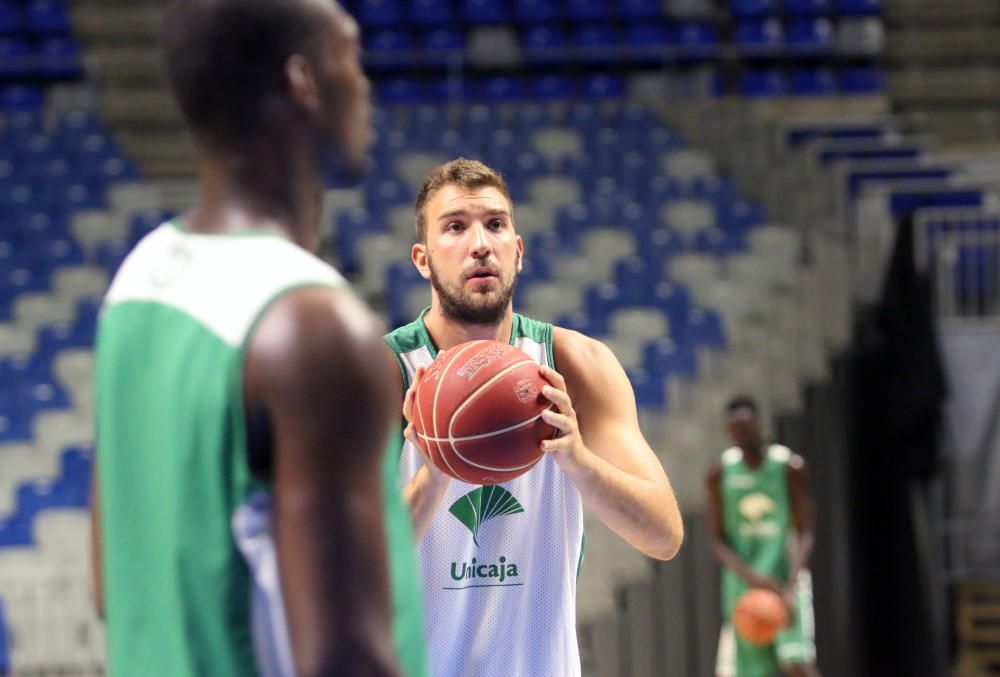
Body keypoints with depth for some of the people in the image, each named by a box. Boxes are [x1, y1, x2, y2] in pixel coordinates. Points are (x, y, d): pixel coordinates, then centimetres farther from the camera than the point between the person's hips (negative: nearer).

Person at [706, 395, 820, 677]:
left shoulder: (790, 467, -2)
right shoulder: (720, 473, 3)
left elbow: (805, 534, -4)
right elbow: (717, 540, 2)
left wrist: (790, 587, -19)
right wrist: (750, 576, -16)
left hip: (787, 579, -2)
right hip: (743, 587, 3)